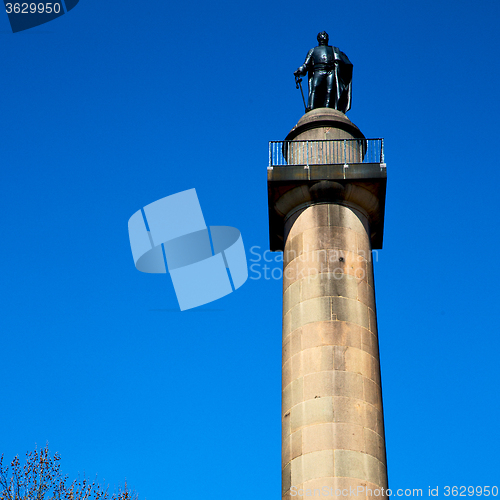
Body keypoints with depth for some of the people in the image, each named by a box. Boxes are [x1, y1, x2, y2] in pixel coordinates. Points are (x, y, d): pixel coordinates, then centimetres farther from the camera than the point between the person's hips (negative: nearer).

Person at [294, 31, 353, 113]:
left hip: (331, 72, 1)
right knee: (315, 88, -27)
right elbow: (306, 65, 19)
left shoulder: (333, 50, 34)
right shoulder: (313, 50, 31)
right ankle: (311, 108, -41)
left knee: (330, 90, -21)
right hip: (318, 71, -1)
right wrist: (299, 71, 0)